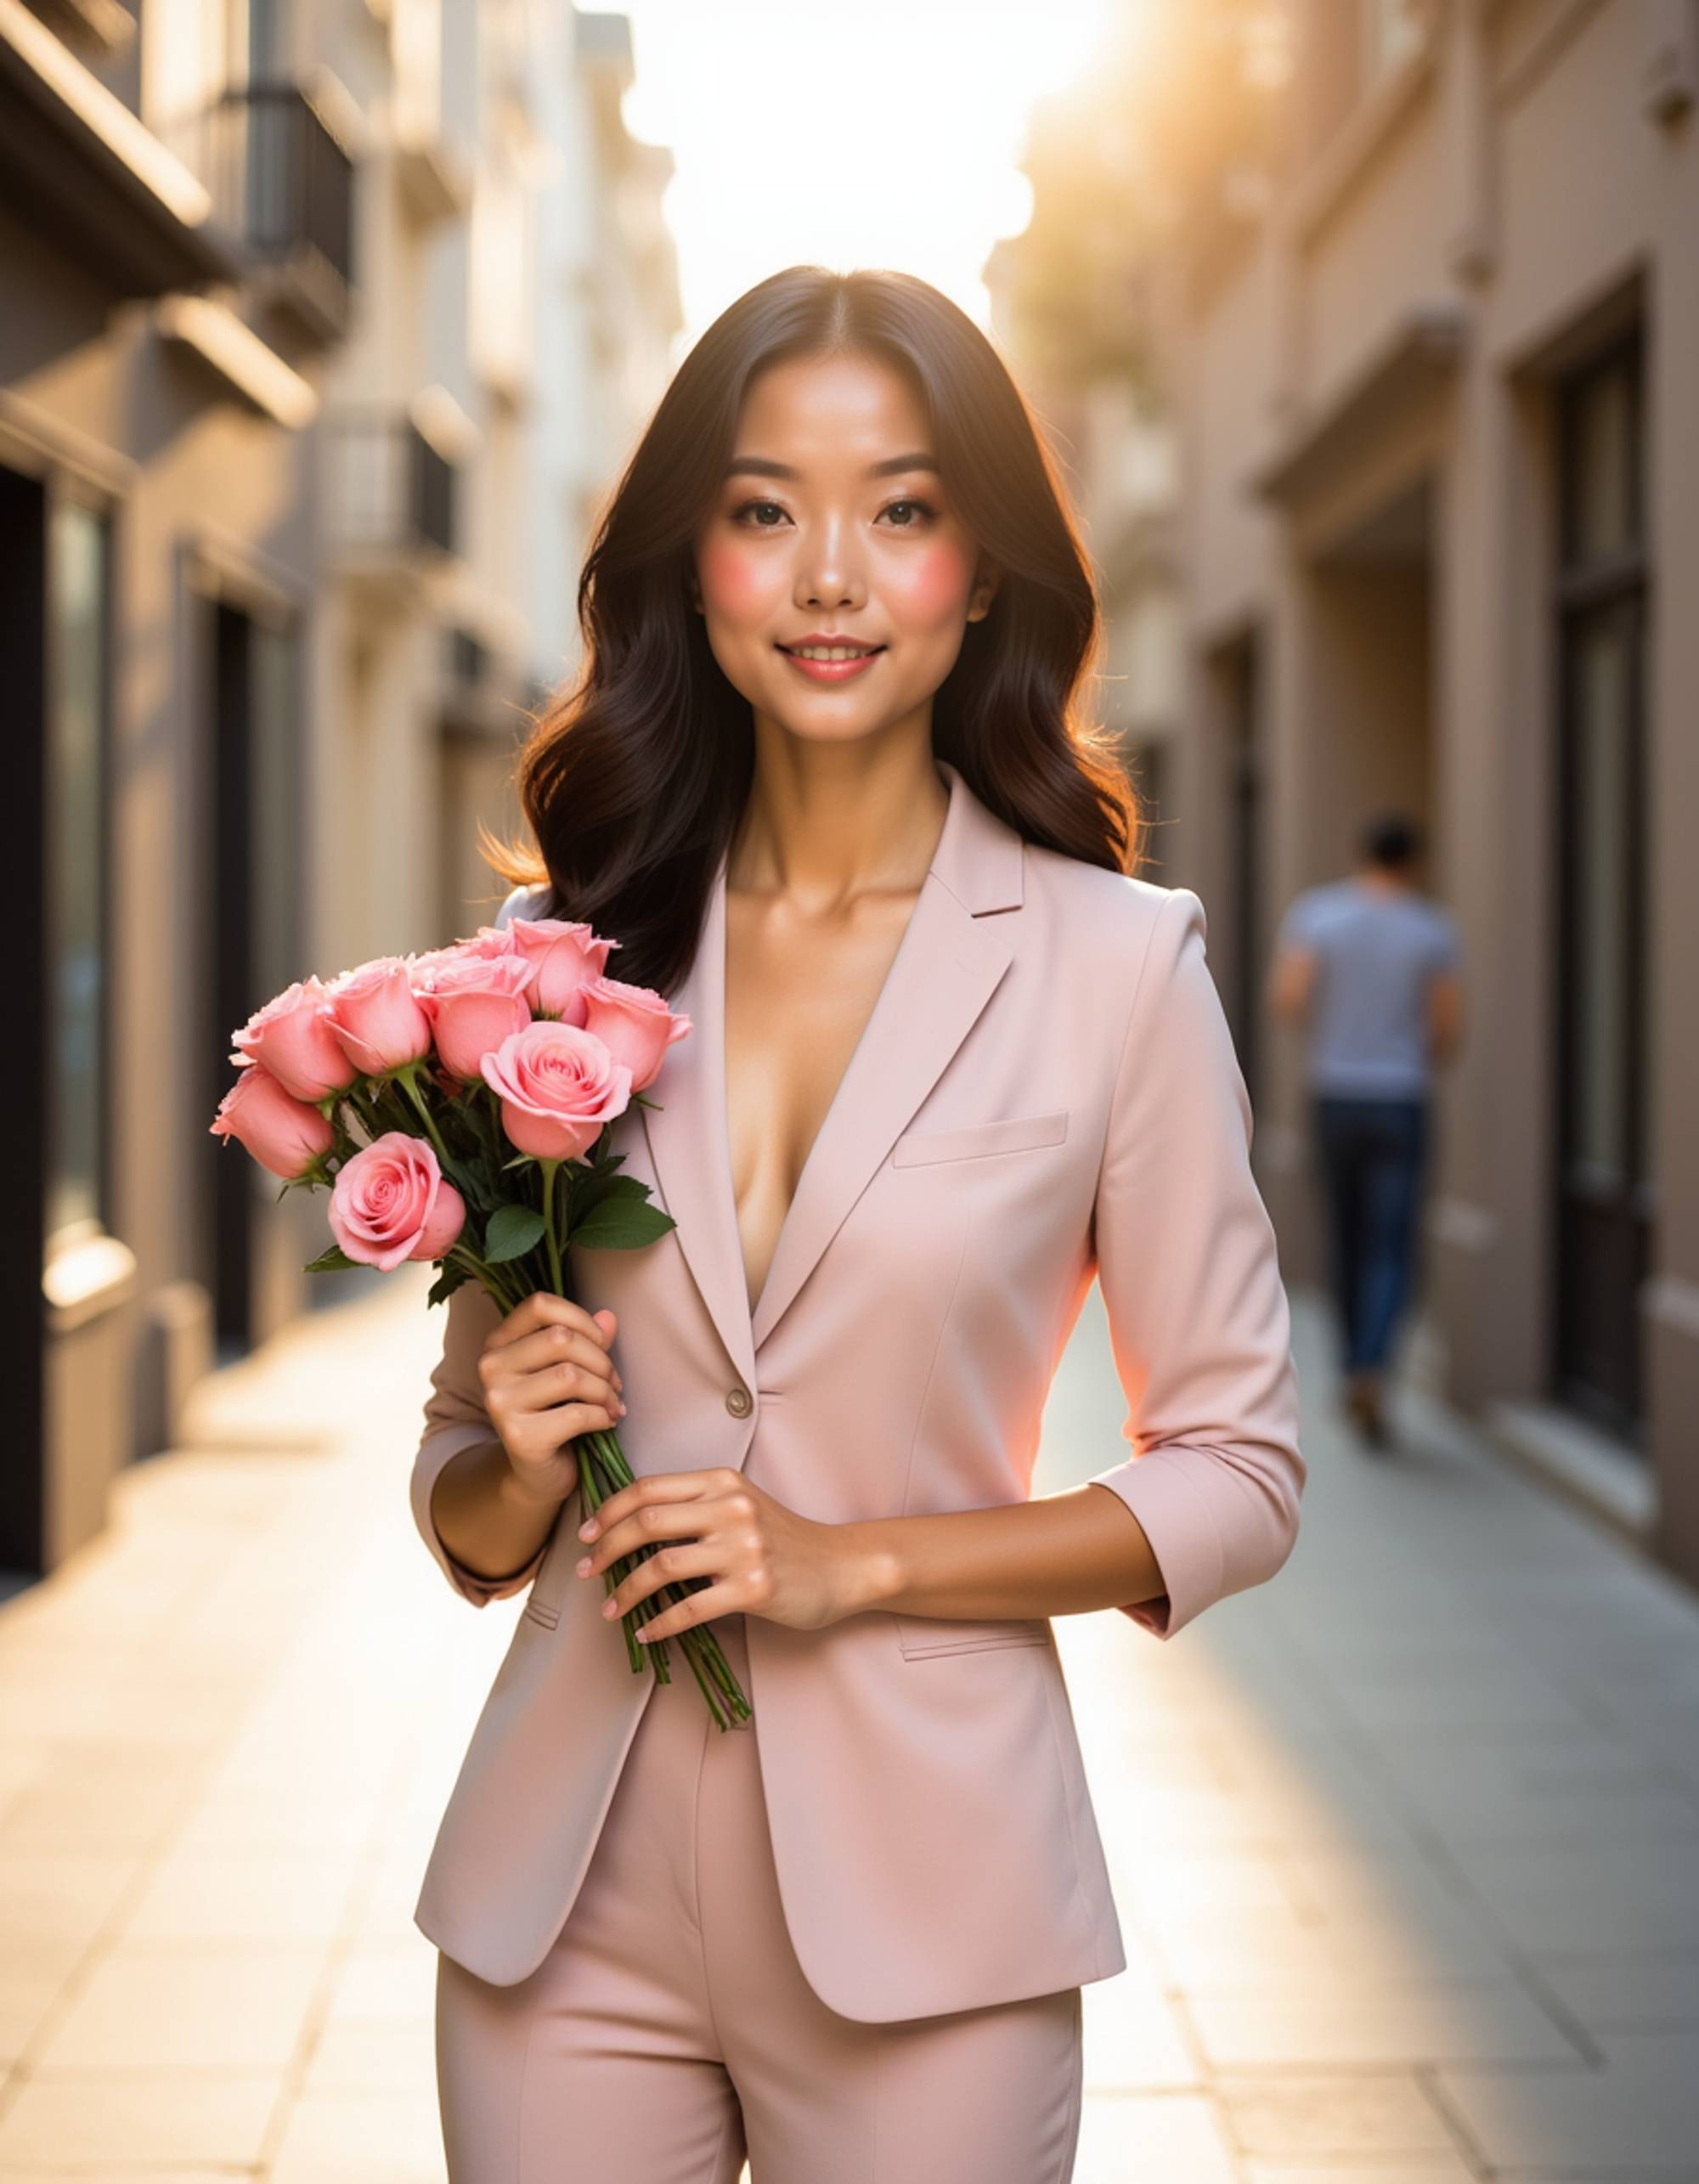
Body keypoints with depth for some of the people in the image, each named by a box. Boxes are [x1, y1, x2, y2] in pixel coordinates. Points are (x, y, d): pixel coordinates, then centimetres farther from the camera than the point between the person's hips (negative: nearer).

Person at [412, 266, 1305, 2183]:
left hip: (921, 1901, -2)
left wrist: (856, 1562, -14)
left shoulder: (1115, 964, -6)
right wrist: (517, 1467, -11)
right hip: (570, 1892, 2)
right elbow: (462, 1501, 11)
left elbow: (1239, 1478, -3)